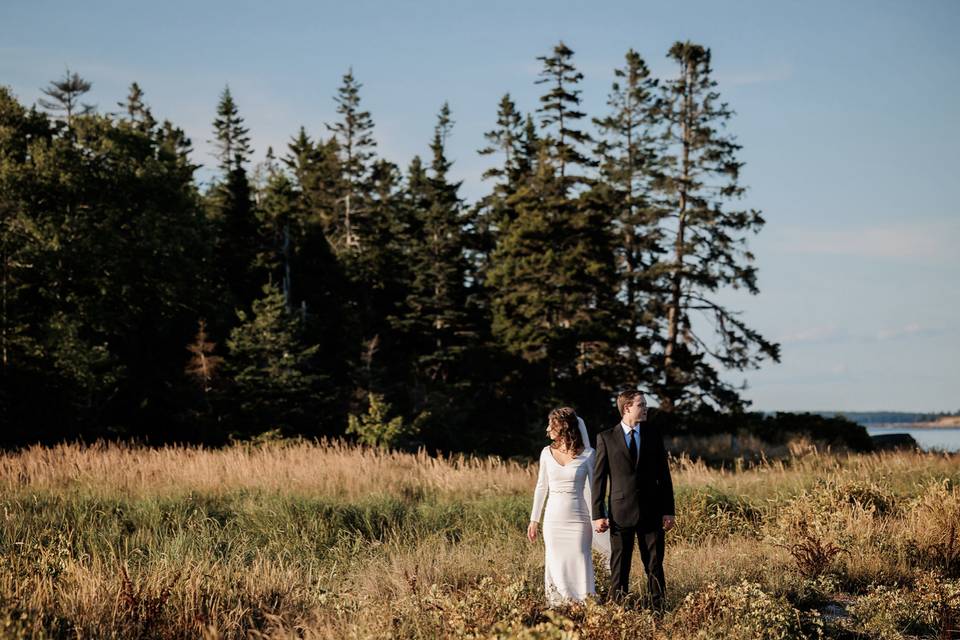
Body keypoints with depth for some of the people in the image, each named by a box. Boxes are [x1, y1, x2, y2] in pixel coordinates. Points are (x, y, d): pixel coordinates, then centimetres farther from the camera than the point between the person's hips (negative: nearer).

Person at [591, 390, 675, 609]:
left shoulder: (653, 435, 7)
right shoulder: (606, 438, 0)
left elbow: (664, 475, 8)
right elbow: (599, 478, 0)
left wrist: (668, 510, 3)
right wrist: (598, 514, -5)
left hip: (651, 511, 2)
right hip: (620, 512, -2)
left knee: (655, 566, 4)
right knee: (619, 568, 3)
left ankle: (659, 608, 8)